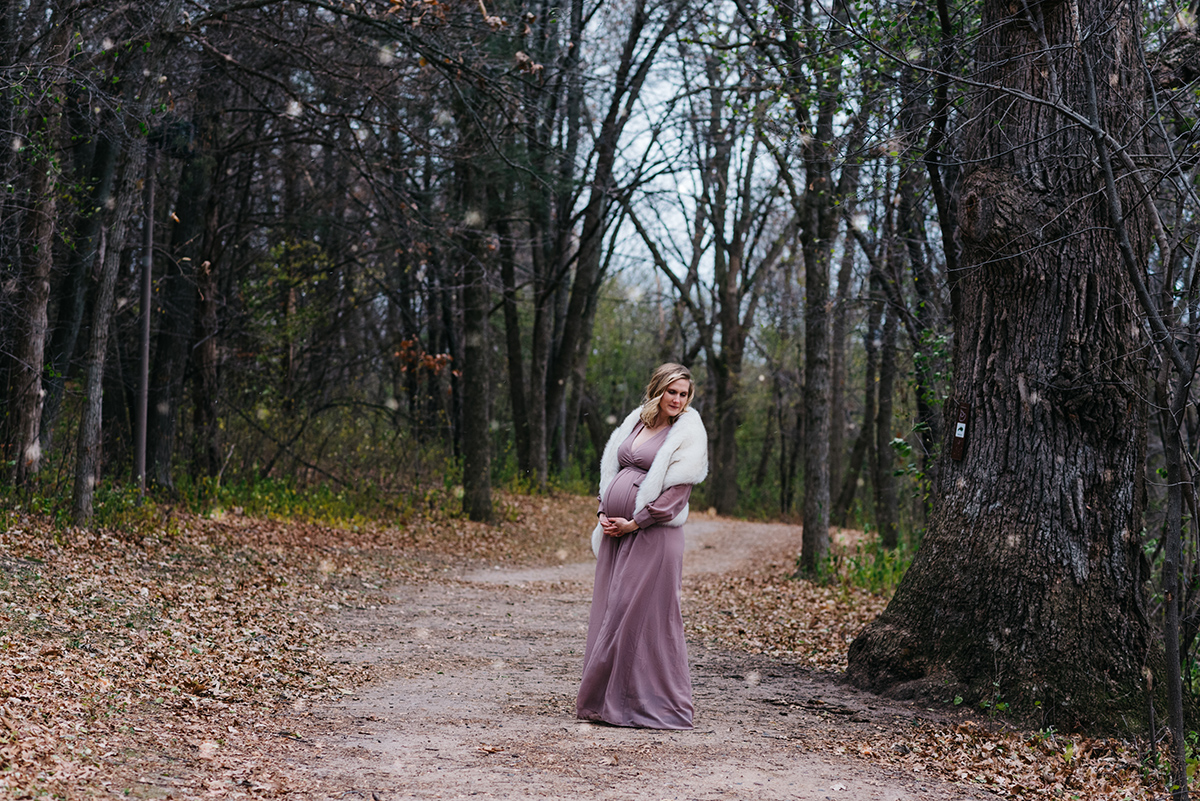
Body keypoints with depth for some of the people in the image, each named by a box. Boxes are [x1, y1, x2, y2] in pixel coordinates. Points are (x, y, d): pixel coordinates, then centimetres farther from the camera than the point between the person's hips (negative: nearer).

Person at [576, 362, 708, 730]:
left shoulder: (688, 434, -4)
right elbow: (611, 467, 18)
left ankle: (651, 703, 4)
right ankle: (606, 699, 19)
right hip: (616, 533, 7)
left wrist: (633, 523, -13)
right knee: (610, 613, 9)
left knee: (645, 615, -5)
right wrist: (604, 513, 4)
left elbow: (677, 491, -12)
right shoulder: (635, 422, 14)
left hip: (652, 535, -7)